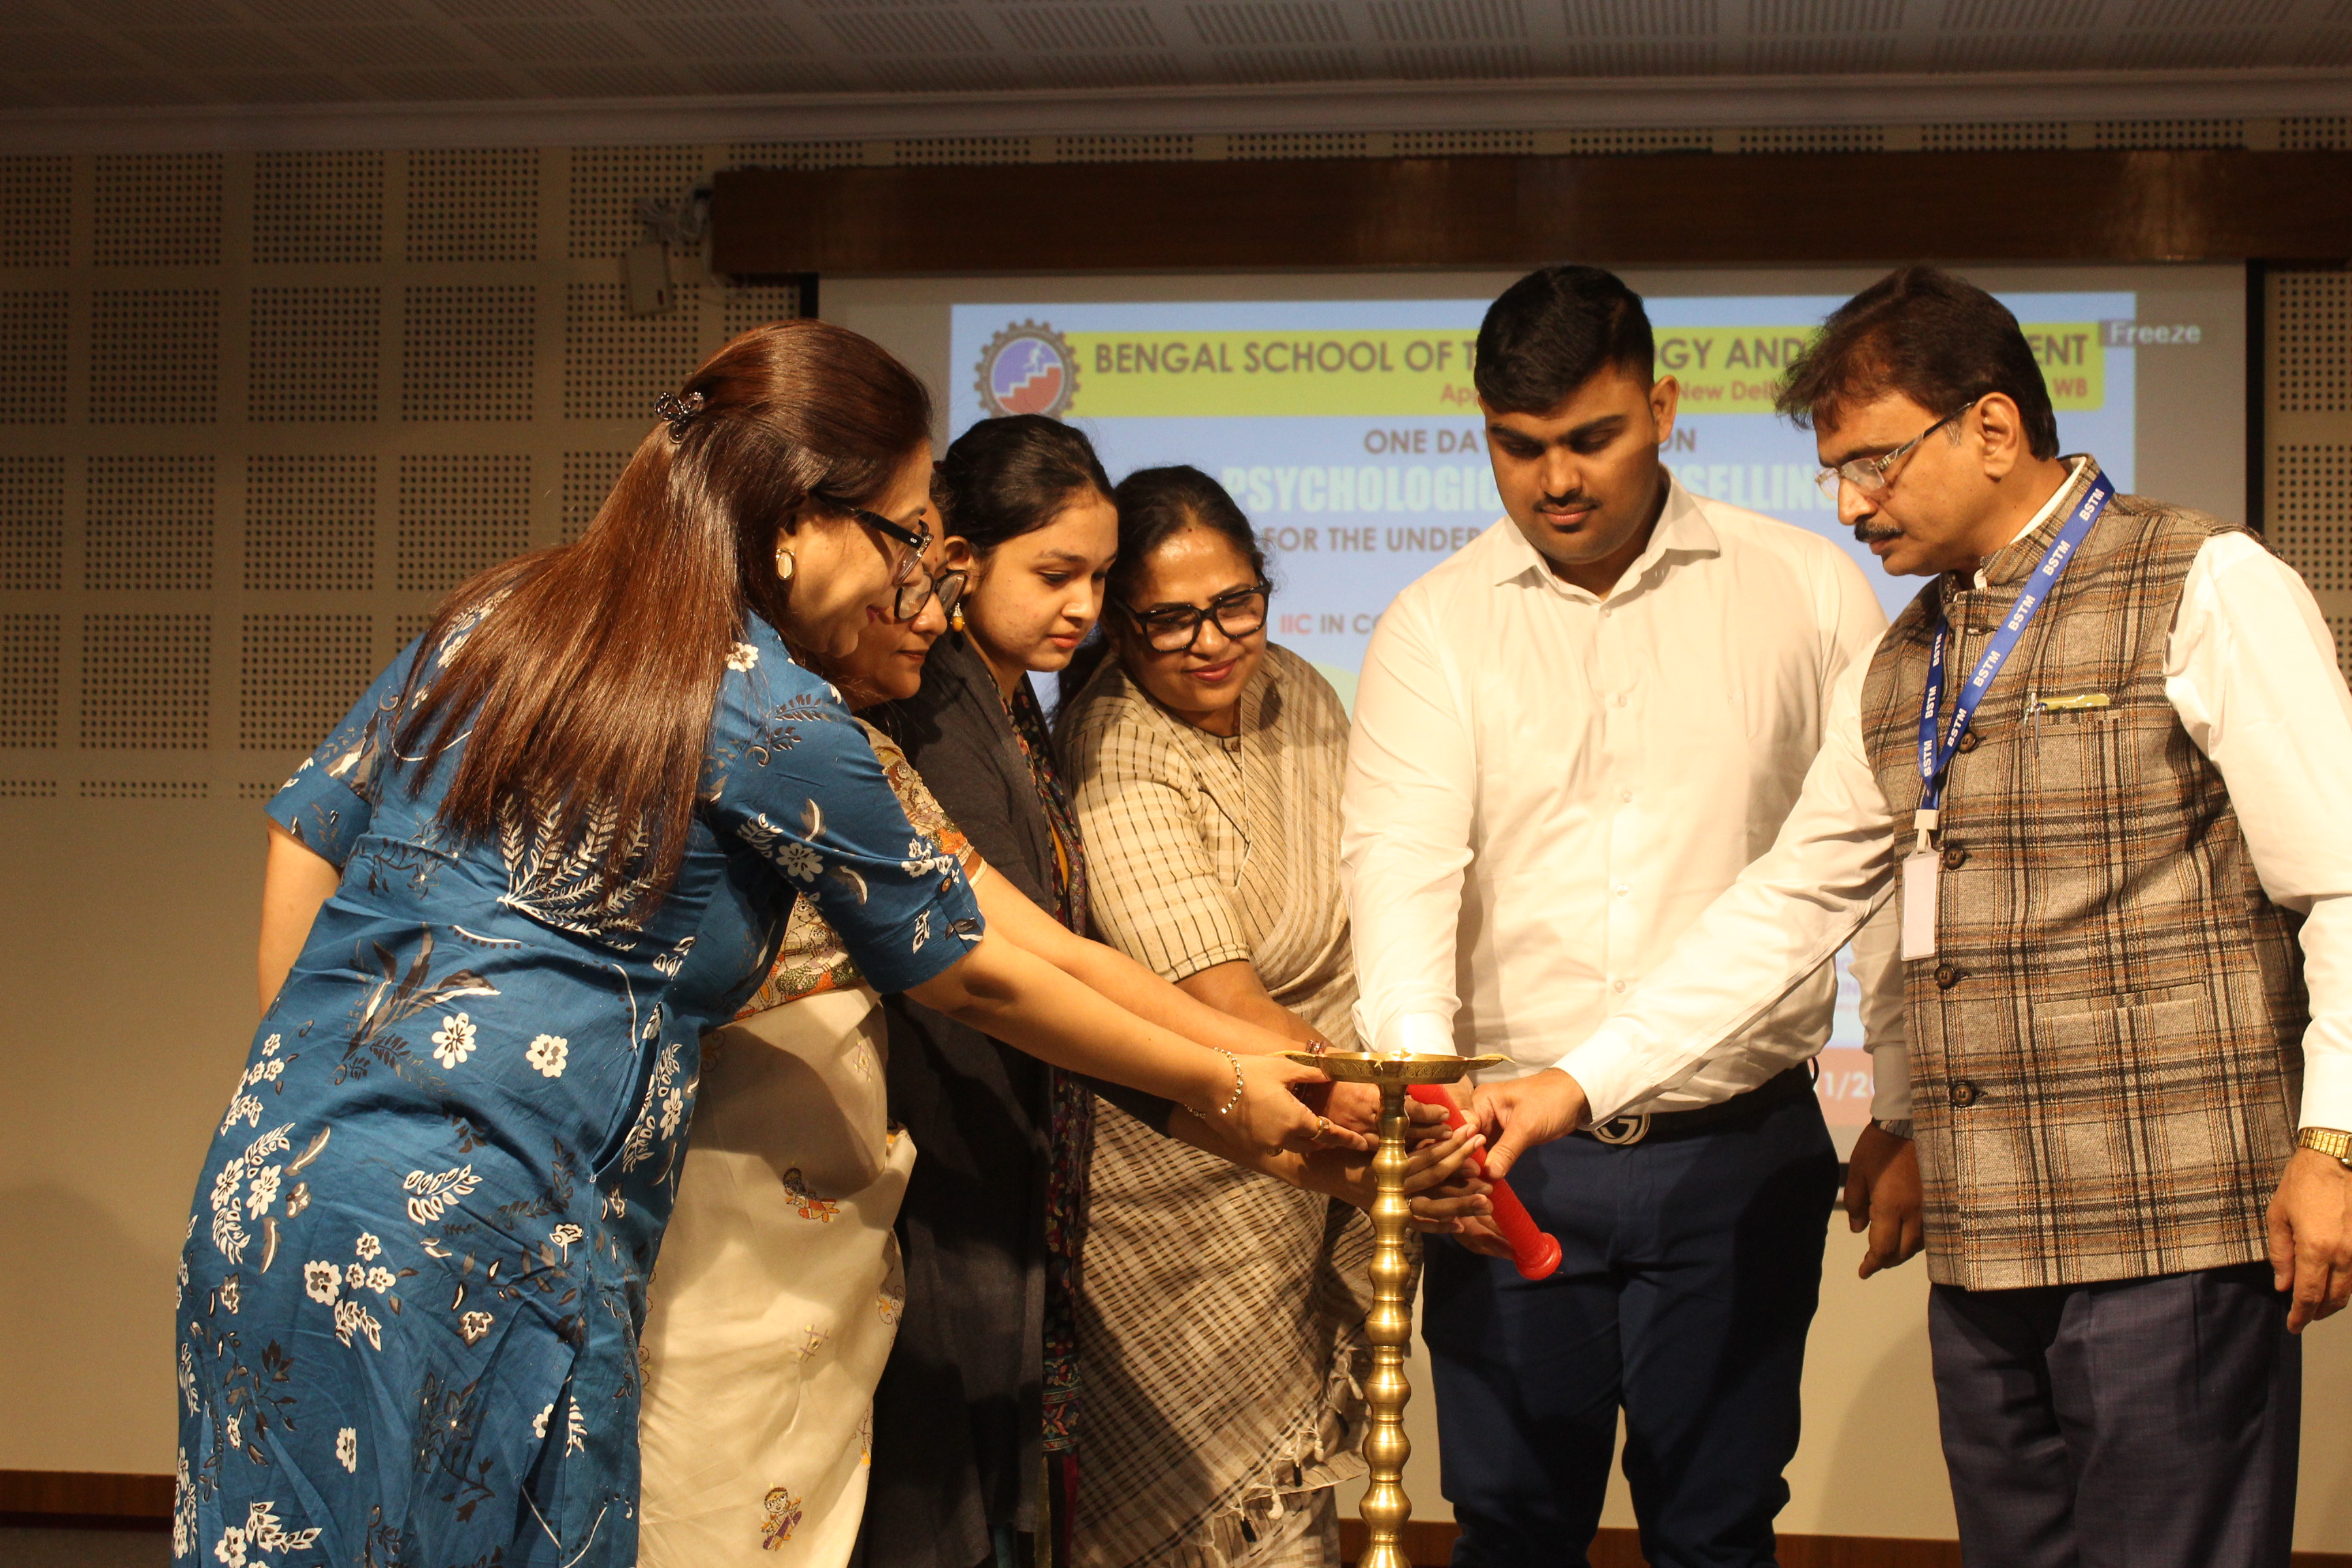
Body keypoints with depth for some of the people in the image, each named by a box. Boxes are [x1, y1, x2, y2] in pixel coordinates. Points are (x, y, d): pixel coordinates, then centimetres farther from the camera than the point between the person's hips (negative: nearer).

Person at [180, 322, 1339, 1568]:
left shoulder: (493, 619, 12)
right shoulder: (775, 726, -6)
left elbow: (305, 840, 15)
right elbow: (973, 981, 3)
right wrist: (1227, 1091, 15)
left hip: (266, 1186, 7)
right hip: (474, 1243, -7)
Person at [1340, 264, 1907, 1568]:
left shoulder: (1808, 592, 3)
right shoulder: (1433, 628, 4)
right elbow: (1399, 864, -10)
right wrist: (1418, 1073, -27)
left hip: (1739, 1152, 0)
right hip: (1510, 1154, 1)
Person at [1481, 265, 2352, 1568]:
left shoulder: (2207, 591, -3)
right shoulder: (1900, 672, 17)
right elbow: (1785, 907, 18)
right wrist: (1581, 1081, 12)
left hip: (2172, 1229, -6)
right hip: (1984, 1250, 6)